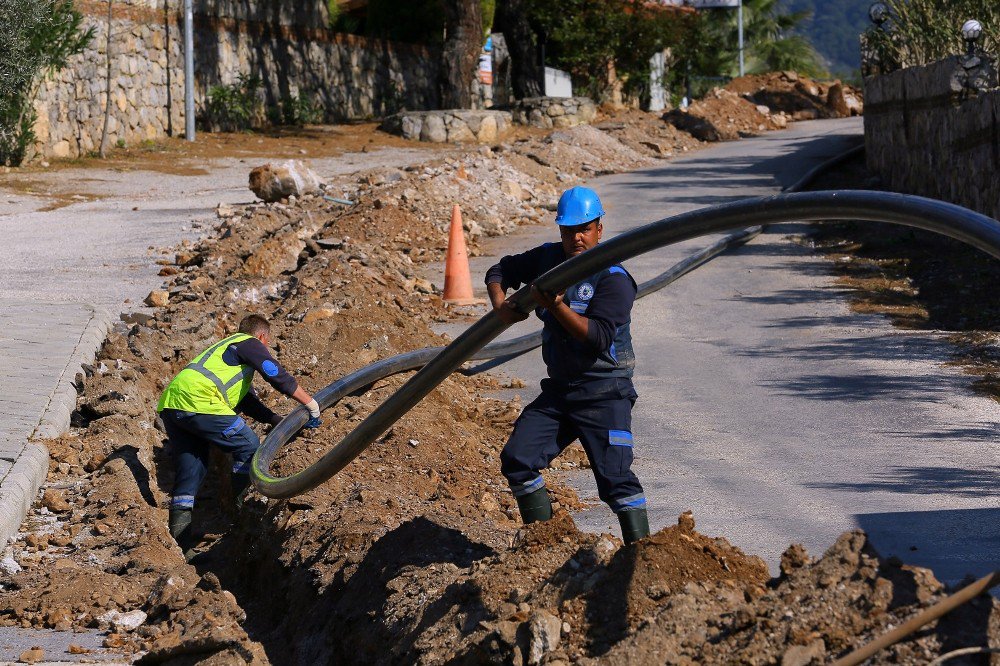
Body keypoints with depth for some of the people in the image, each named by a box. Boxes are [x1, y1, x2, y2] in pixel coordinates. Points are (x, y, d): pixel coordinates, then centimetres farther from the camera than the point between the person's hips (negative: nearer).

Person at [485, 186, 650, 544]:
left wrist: (558, 308, -29)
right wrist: (501, 305, 1)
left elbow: (600, 338, -23)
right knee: (517, 459, 0)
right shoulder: (548, 259, 7)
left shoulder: (613, 279, -12)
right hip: (559, 390, 7)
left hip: (604, 395, -7)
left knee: (615, 476, -14)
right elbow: (501, 270, 21)